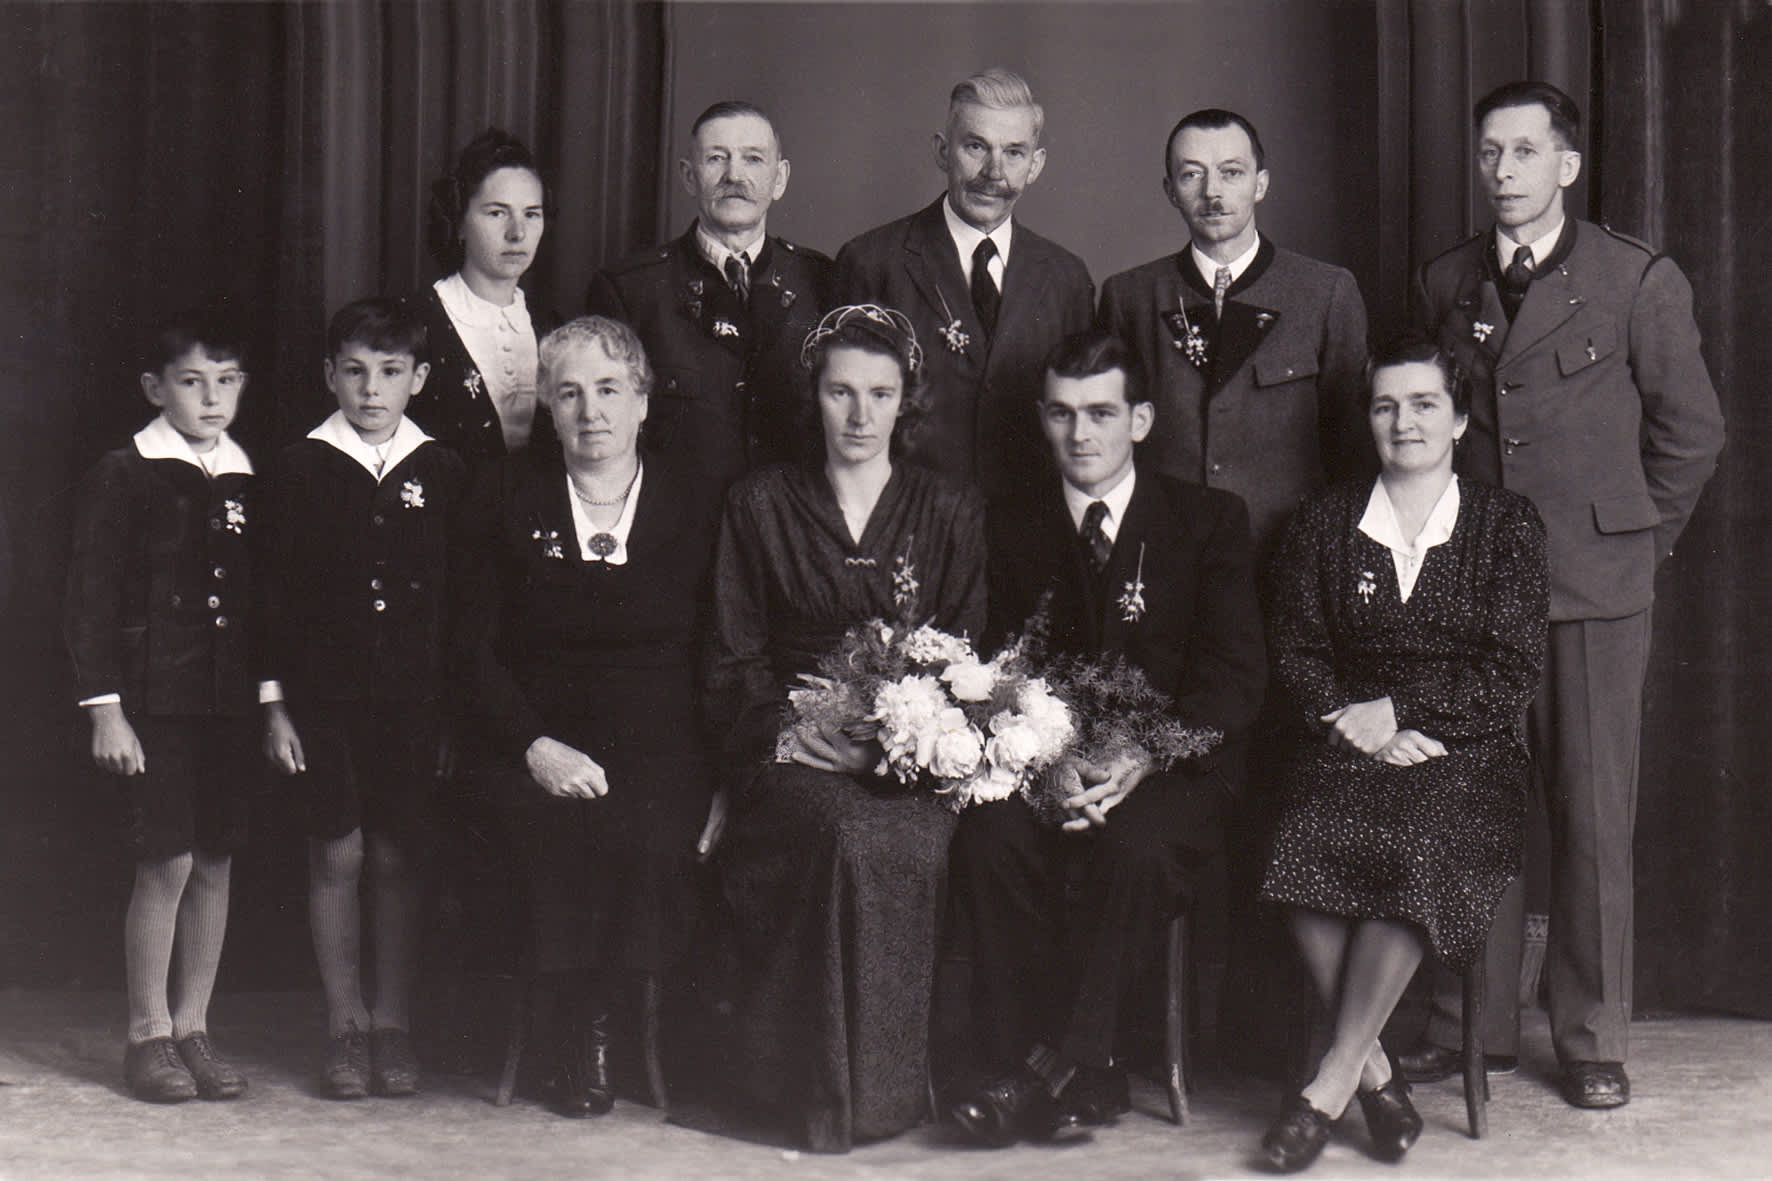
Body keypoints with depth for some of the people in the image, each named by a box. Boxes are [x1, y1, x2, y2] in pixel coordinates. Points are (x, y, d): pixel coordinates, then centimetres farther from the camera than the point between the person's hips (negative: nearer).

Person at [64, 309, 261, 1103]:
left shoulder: (246, 480, 9)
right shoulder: (123, 477, -3)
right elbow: (89, 600, -4)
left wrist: (268, 700, 8)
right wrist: (105, 709, -9)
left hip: (231, 702, 4)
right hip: (153, 701, -4)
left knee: (216, 863, 6)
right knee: (167, 864, -5)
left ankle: (192, 1028, 17)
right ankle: (148, 1035, 8)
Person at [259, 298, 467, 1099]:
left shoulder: (442, 473, 5)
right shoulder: (300, 469, 2)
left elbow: (461, 595, 6)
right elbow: (274, 594, 2)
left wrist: (456, 703, 2)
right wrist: (275, 703, -2)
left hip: (416, 696, 1)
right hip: (323, 692, -1)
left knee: (398, 858, 4)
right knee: (337, 855, 1)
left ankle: (394, 1027, 14)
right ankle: (344, 1026, 12)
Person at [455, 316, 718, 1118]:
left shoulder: (696, 509, 13)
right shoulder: (505, 501, 13)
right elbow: (474, 651, 6)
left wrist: (719, 774, -7)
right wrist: (535, 745, -11)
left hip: (663, 757, 0)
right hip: (539, 754, 0)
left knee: (653, 836, -32)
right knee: (572, 834, -33)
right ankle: (579, 1030, -12)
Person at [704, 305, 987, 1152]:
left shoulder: (952, 515, 15)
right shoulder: (761, 505, 14)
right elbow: (733, 660, 9)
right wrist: (791, 726, -11)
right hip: (791, 753, 0)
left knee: (902, 837, -34)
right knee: (841, 829, -34)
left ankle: (884, 1088, -19)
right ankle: (813, 1089, -22)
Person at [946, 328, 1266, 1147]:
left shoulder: (1210, 520, 6)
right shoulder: (1012, 529, 14)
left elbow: (1235, 672, -3)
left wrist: (1142, 760, -21)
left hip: (1170, 770, -2)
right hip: (1043, 768, 2)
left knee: (1138, 843, -35)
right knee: (989, 838, -30)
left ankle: (1064, 1069, -25)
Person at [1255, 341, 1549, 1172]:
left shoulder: (1506, 525, 10)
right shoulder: (1325, 522, 15)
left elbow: (1511, 677, 2)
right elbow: (1294, 655, 9)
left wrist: (1398, 712, -9)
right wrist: (1355, 722, -10)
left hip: (1468, 756, -1)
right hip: (1350, 747, 1)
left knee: (1421, 845, -35)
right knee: (1310, 842, -33)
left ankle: (1333, 1079, -24)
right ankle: (1375, 1072, -20)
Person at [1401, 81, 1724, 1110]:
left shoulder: (1642, 282, -1)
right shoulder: (1444, 285, 11)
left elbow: (1692, 433, 4)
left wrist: (1635, 541, 3)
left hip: (1595, 587, -3)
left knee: (1595, 818, 2)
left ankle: (1594, 1042, 13)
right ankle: (1471, 1022, 16)